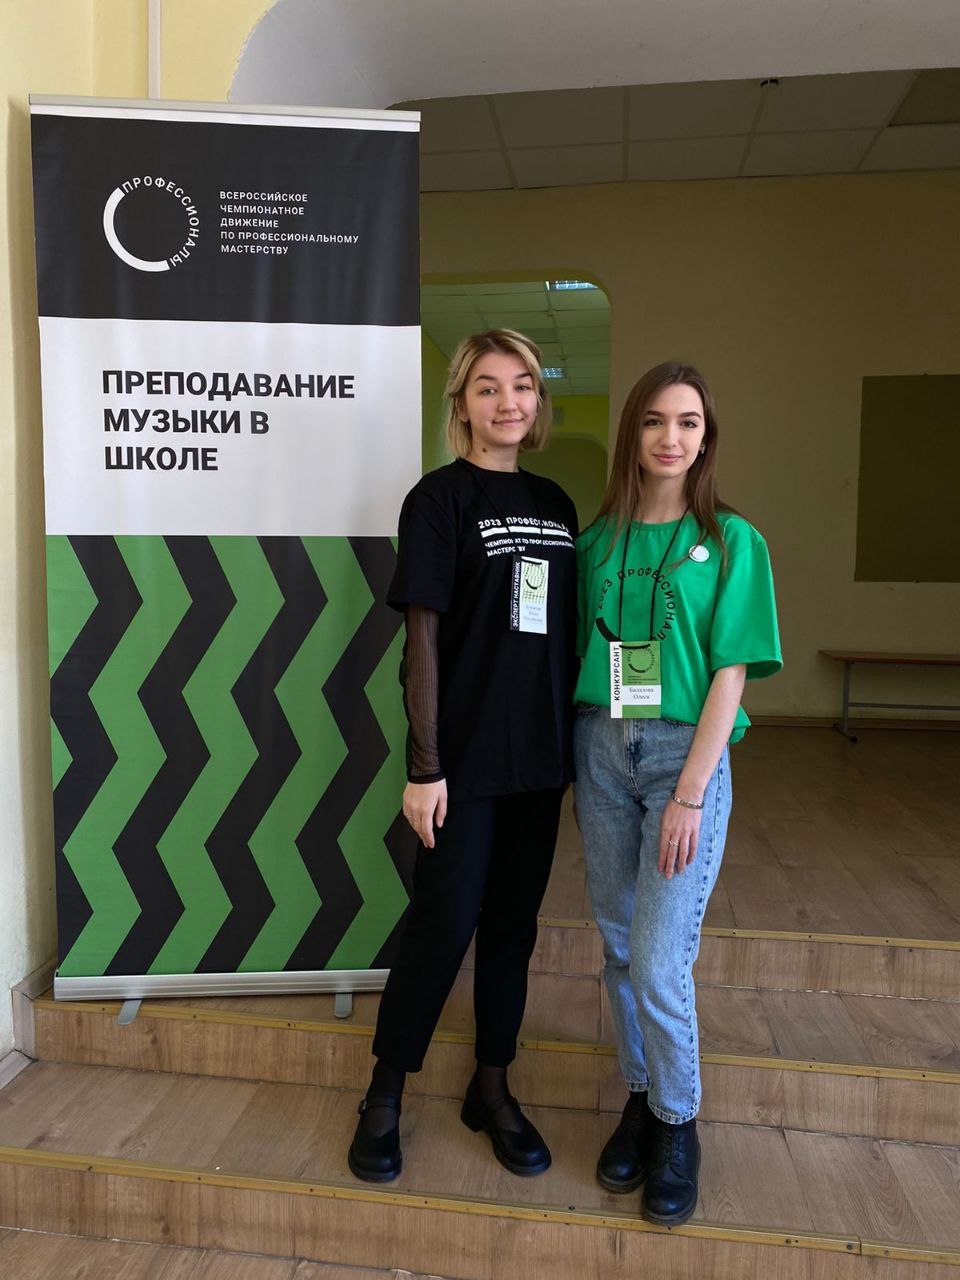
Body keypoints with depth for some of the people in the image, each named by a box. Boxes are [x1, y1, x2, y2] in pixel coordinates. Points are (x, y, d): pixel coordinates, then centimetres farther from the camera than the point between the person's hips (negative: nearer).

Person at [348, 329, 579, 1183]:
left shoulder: (554, 501, 11)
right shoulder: (441, 497, -6)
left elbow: (566, 630, 13)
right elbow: (423, 637, -11)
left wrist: (575, 742, 10)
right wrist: (425, 767, -13)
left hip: (541, 757, 6)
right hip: (467, 759, -5)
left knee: (513, 927, 14)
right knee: (443, 927, 2)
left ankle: (492, 1089, 32)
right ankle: (385, 1096, 24)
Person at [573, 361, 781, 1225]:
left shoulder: (731, 542, -3)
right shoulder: (598, 540, 7)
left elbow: (731, 673, -7)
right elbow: (578, 652, 10)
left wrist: (690, 794, -13)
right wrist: (577, 755, 1)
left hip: (687, 752, -3)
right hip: (602, 747, 4)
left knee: (660, 961, -4)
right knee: (619, 945, 13)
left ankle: (678, 1123, 22)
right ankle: (641, 1098, 34)